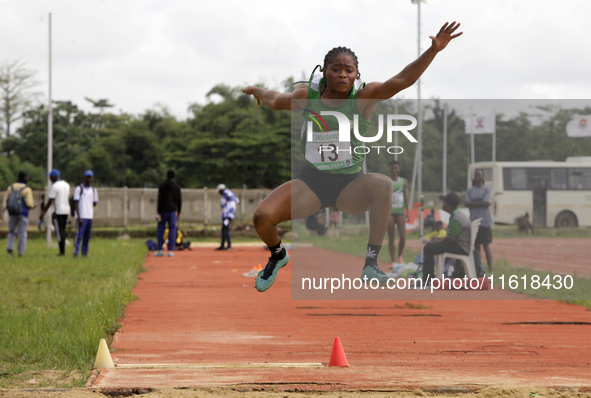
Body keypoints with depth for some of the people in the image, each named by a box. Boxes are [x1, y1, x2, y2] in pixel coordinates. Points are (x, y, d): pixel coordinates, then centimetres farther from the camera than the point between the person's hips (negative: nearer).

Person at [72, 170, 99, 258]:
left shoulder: (93, 190, 14)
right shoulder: (79, 189, -3)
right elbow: (76, 203, -8)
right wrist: (79, 217, -15)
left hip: (90, 216, 5)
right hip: (81, 216, -5)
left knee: (87, 236, 7)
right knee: (79, 234, -13)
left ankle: (85, 252, 15)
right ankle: (76, 253, -14)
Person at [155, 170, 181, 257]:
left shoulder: (162, 186, -5)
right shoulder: (177, 187, 5)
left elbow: (160, 200, -10)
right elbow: (179, 201, 7)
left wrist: (159, 213, -9)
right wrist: (178, 212, 16)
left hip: (164, 210, -2)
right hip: (173, 211, 2)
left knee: (161, 230, 4)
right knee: (172, 230, 4)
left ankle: (160, 250, 3)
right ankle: (170, 251, 0)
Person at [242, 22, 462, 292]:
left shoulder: (363, 97, -9)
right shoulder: (307, 96, -3)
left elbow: (402, 80, -24)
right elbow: (277, 101, 21)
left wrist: (433, 50, -36)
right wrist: (259, 92, 38)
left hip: (350, 186, -1)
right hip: (310, 183, 1)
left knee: (382, 184, -34)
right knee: (263, 217, -22)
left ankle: (371, 264, -25)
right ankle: (277, 255, 16)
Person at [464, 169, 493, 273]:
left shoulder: (486, 189, 2)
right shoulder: (470, 191, 12)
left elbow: (486, 203, -11)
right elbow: (466, 203, -1)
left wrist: (472, 203, -6)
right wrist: (480, 203, -9)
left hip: (484, 222, -3)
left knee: (486, 246, -4)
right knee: (476, 246, 5)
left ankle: (490, 269, -3)